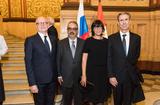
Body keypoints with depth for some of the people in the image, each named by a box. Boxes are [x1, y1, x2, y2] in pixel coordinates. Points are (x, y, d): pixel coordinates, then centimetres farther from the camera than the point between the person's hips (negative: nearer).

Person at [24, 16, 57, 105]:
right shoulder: (30, 40, -7)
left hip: (52, 79, 4)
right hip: (39, 80, -4)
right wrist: (32, 83, -16)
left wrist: (57, 75, 7)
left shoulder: (53, 39, 8)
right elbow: (28, 63, -11)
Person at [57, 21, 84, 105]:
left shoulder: (83, 43, 0)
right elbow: (58, 60, 2)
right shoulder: (61, 43, 1)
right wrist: (59, 75, -1)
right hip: (65, 78, 1)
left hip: (79, 78, 0)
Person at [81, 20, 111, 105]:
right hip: (91, 72, -3)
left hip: (104, 72, 3)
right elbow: (84, 59, -6)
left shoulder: (106, 41, 5)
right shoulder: (88, 41, -4)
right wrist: (83, 75, -10)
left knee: (102, 94, 12)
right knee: (91, 97, 7)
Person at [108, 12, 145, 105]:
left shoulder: (136, 38, 1)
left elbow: (136, 55, 10)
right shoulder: (112, 38, -4)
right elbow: (109, 59, -5)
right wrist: (111, 75, -10)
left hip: (131, 75, 1)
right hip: (117, 75, -1)